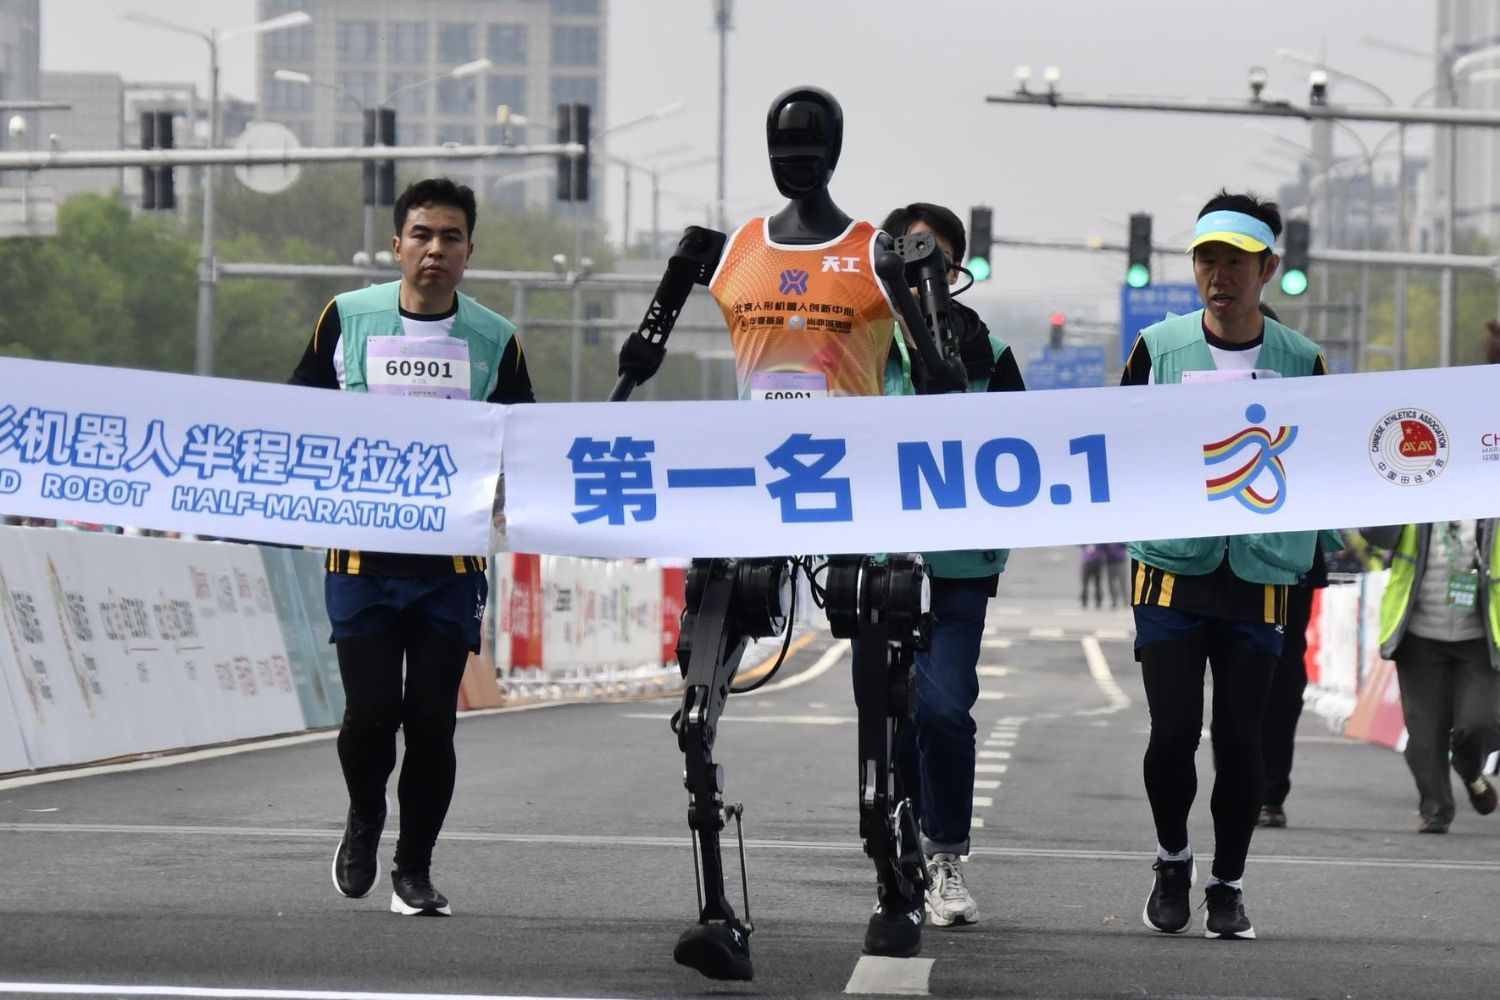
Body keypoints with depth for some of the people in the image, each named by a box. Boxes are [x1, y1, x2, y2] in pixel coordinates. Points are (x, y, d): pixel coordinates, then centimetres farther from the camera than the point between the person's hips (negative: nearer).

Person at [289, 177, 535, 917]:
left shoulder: (494, 340, 4)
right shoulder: (348, 318, 2)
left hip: (450, 558, 1)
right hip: (361, 556, -1)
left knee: (432, 720, 0)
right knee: (370, 712, -6)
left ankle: (415, 869, 17)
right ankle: (364, 817, 25)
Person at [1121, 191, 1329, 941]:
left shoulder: (1300, 361, 5)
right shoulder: (1158, 347, 4)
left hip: (1258, 576, 0)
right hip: (1170, 572, 0)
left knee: (1239, 736, 2)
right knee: (1172, 730, -4)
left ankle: (1228, 885, 16)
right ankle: (1172, 860, 20)